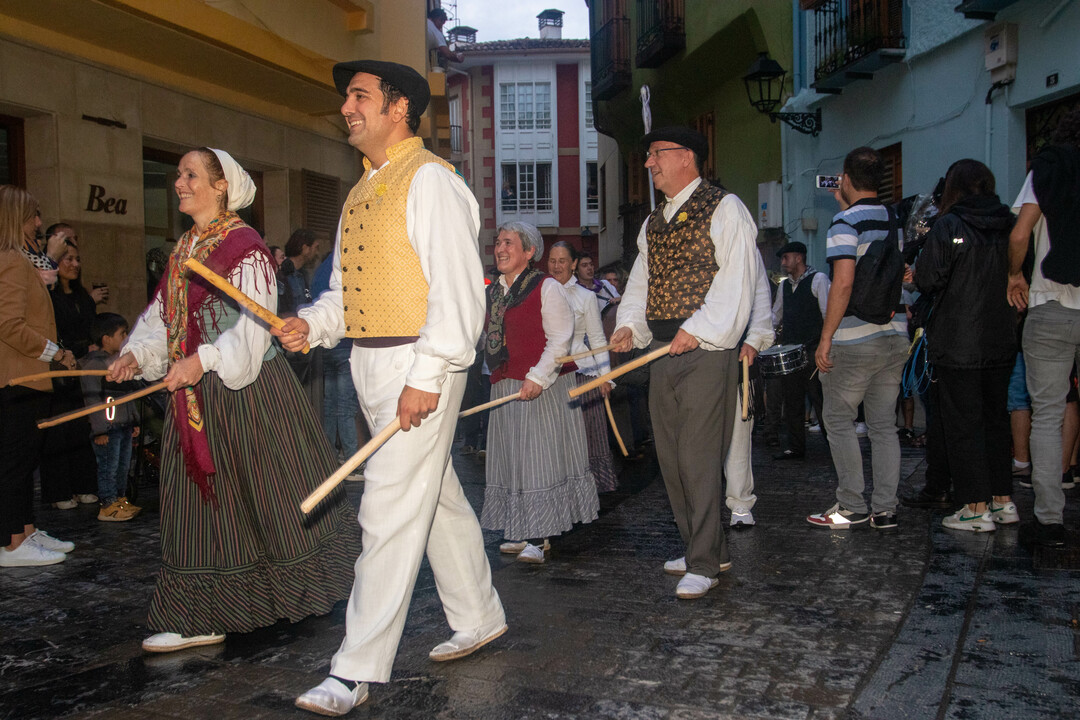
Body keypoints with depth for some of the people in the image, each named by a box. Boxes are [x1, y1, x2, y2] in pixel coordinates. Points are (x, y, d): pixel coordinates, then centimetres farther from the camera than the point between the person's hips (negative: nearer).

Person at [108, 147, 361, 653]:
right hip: (195, 397, 8)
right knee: (202, 502, 9)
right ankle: (200, 619, 18)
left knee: (268, 492, 3)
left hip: (247, 389, -8)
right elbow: (162, 315, 14)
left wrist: (203, 360, -28)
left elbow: (252, 322, -19)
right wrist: (136, 352, -2)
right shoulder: (185, 249, 15)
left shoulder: (244, 246, -11)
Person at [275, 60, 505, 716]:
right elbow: (348, 288, 20)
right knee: (437, 497, 17)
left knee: (391, 513, -5)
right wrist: (313, 323, 0)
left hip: (420, 366, -9)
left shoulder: (430, 180, -10)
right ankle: (480, 618, 33)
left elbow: (457, 289, -18)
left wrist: (425, 377, -23)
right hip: (371, 365, 9)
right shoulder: (362, 192, 19)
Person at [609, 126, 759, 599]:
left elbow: (735, 280, -13)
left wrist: (699, 329, -22)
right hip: (662, 351, 8)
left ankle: (703, 564, 1)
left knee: (698, 458, -8)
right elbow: (641, 281, 19)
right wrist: (629, 325, 1)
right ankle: (708, 549, 24)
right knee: (670, 457, 11)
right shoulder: (652, 223, 20)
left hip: (706, 350, -8)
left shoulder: (724, 209, -4)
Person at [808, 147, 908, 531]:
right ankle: (885, 509, 12)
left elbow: (843, 283, -20)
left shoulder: (845, 222, -10)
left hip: (855, 338, -7)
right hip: (895, 334, 7)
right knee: (884, 424, 9)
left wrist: (825, 338, -15)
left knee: (838, 419, 4)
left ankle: (852, 507, 5)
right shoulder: (893, 220, 12)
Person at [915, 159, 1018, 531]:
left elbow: (927, 280, -14)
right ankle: (1003, 501, 22)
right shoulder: (1011, 226, 5)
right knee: (995, 419, 16)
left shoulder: (948, 226, -12)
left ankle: (977, 508, 3)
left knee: (962, 424, 1)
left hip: (958, 343, -6)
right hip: (1002, 342, 6)